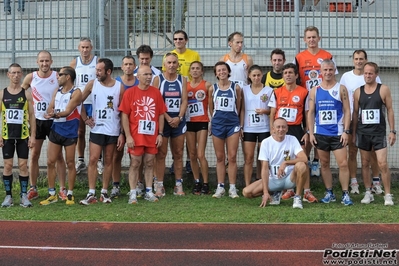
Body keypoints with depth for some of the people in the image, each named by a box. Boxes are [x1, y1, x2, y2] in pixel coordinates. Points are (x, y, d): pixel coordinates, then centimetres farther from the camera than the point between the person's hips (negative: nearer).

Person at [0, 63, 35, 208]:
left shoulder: (27, 94, 2)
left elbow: (31, 116, 3)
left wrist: (33, 135, -3)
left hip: (23, 135, 0)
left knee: (23, 165, 1)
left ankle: (24, 196, 8)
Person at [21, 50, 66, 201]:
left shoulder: (57, 77, -8)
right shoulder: (30, 78, -3)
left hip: (54, 120, -2)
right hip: (37, 120, 2)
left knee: (58, 155, 2)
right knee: (34, 155, 4)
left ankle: (62, 189, 7)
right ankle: (33, 189, 13)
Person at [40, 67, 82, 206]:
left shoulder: (76, 92, -9)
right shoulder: (57, 91, 12)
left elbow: (67, 111, -20)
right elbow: (50, 107, 7)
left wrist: (55, 114, -38)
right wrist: (48, 113, -17)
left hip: (70, 132, -6)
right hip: (56, 129, 6)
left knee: (70, 163, 2)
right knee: (50, 162, 4)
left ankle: (70, 194, 11)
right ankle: (52, 194, 13)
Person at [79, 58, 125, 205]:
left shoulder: (119, 87, -5)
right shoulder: (92, 84, -1)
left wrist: (122, 133, -6)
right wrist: (85, 119, 2)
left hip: (113, 131, 0)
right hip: (96, 129, 1)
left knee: (108, 161, 7)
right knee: (93, 160, -5)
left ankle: (104, 192, 15)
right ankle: (91, 194, -2)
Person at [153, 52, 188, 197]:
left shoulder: (182, 80, 8)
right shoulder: (158, 79, 0)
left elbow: (184, 101, 2)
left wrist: (179, 117, -12)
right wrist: (168, 118, -13)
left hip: (178, 120, 3)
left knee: (178, 154, 6)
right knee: (161, 154, -1)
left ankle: (178, 185, 11)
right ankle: (159, 185, 2)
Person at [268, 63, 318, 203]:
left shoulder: (304, 92, 2)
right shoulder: (277, 92, 8)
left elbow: (307, 114, 4)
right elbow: (272, 115, 9)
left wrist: (307, 133, -3)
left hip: (296, 129, -2)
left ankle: (307, 192, -3)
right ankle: (289, 190, 16)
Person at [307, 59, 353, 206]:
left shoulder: (341, 89, 1)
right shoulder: (314, 91, 6)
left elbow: (347, 111, -1)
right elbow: (311, 112, 7)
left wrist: (346, 131, -9)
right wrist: (311, 133, 0)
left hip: (338, 133, -2)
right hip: (320, 134, 3)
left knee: (343, 163, -7)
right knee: (324, 164, 9)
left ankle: (345, 194, 0)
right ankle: (329, 193, 19)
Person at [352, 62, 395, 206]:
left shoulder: (384, 89, -1)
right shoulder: (358, 92, 6)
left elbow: (389, 110, 1)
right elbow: (355, 113, 11)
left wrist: (392, 131, -4)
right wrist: (353, 133, 8)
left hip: (379, 132, -3)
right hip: (363, 132, 3)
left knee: (382, 163, -9)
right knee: (365, 163, 8)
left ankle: (388, 195, 0)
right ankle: (368, 193, 18)